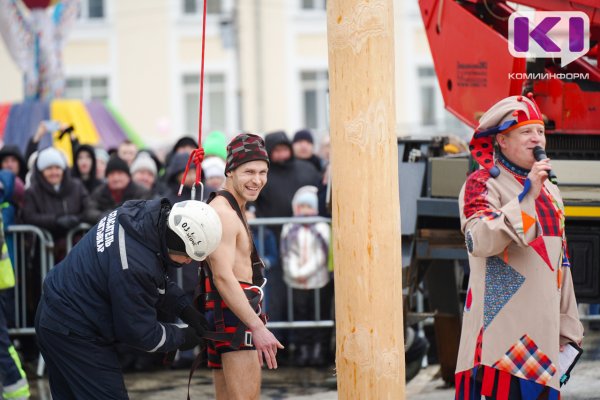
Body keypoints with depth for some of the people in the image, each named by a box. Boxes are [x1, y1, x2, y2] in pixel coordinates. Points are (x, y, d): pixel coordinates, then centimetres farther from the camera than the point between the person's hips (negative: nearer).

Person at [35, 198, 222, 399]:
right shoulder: (134, 266, -33)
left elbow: (156, 280, 14)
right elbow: (140, 333, -19)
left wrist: (184, 307, 6)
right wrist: (182, 336, -4)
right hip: (74, 333, -10)